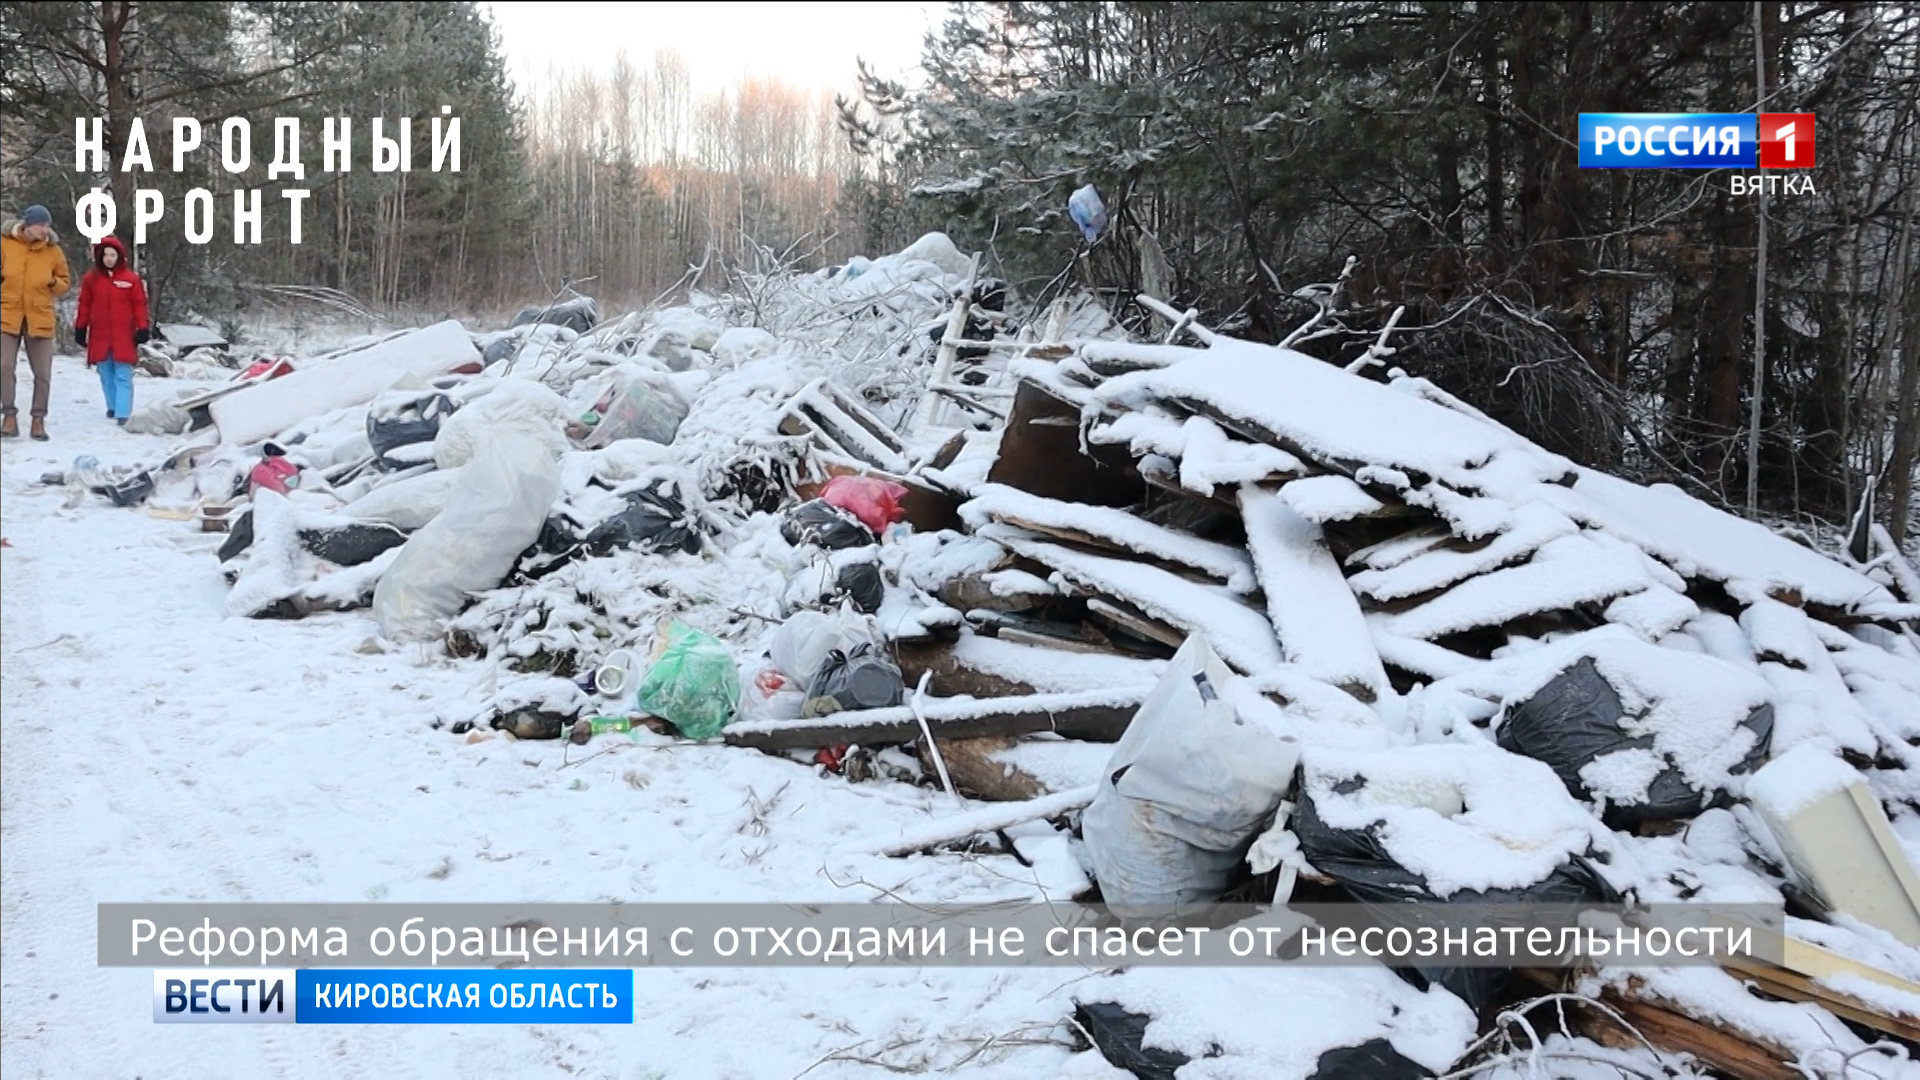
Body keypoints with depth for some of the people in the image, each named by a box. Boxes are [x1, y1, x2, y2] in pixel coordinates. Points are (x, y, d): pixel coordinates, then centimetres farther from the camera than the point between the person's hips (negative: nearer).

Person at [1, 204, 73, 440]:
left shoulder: (53, 250, 2)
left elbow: (65, 284, 11)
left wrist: (54, 283, -8)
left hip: (40, 318, 1)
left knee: (43, 373, 2)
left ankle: (39, 419, 13)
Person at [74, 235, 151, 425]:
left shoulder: (131, 278, -2)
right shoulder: (91, 278, 4)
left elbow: (139, 305, 0)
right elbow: (85, 305, 9)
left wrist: (143, 329, -3)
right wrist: (80, 328, 9)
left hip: (123, 336, -3)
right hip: (99, 336, 3)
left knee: (123, 376, -6)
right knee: (107, 376, 12)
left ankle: (123, 413, -9)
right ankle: (113, 407, 26)